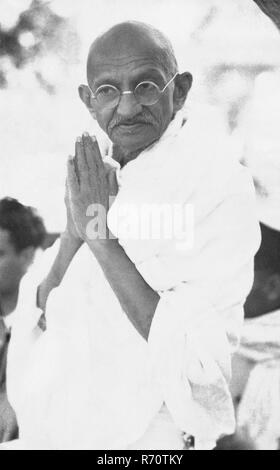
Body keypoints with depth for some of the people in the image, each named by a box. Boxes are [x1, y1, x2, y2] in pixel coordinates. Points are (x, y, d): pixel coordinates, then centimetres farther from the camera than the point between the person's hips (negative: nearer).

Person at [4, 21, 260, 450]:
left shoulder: (216, 182, -18)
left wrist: (102, 236, -25)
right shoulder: (101, 172, 3)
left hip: (144, 437, -6)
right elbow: (50, 312, 8)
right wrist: (75, 232, -9)